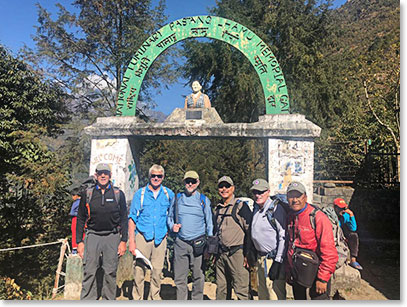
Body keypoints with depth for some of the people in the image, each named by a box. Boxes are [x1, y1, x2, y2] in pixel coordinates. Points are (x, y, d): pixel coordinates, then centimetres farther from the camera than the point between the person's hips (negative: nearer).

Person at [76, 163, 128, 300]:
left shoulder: (118, 194, 5)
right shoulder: (87, 194, 6)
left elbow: (124, 219, 5)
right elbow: (80, 219, 9)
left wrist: (123, 241, -1)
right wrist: (79, 241, 3)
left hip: (112, 237, 0)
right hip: (92, 236, 0)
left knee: (110, 272, 6)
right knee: (89, 272, 0)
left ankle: (109, 300, 20)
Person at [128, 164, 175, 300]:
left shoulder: (168, 194, 6)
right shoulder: (140, 193, 1)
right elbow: (132, 218, 0)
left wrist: (170, 228, 9)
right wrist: (131, 241, -5)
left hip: (161, 238, 2)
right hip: (142, 237, -1)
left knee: (157, 271, 9)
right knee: (139, 270, 1)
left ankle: (154, 297, 27)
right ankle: (137, 298, 19)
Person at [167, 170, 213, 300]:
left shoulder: (204, 200, 4)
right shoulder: (177, 198, 8)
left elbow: (209, 224, 8)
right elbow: (170, 217, 19)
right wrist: (172, 226, -3)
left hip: (198, 243, -1)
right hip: (180, 243, 2)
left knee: (198, 276, 7)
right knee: (179, 278, 6)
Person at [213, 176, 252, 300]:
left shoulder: (241, 206, -6)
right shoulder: (218, 209, 14)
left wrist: (248, 254, -10)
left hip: (237, 253, -6)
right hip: (221, 254, 6)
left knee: (241, 289, -2)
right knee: (220, 289, 15)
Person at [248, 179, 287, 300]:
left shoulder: (276, 209, -14)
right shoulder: (255, 209, 10)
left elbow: (283, 237, -17)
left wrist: (277, 262, -18)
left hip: (273, 259, -8)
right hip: (259, 258, 8)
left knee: (275, 296, -5)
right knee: (262, 295, 17)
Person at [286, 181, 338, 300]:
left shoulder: (318, 217, -19)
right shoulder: (290, 217, 3)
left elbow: (329, 253, -20)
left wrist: (323, 278, -20)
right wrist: (289, 271, 14)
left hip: (315, 273, -6)